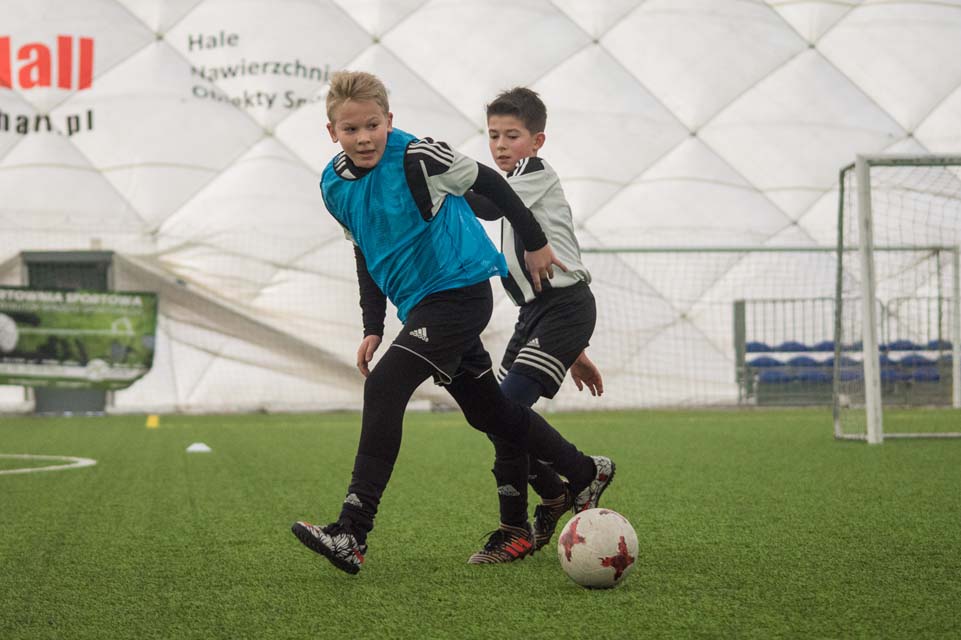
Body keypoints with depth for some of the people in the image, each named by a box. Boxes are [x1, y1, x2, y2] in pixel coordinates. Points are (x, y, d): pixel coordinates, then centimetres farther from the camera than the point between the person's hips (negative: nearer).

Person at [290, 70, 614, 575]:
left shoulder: (417, 159, -18)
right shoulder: (335, 186, 3)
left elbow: (488, 182, -6)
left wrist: (534, 243, 3)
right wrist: (373, 328, 11)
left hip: (459, 289, -8)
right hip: (420, 306, 8)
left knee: (384, 387, -22)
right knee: (488, 411, 16)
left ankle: (352, 534, -25)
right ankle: (585, 474, 35)